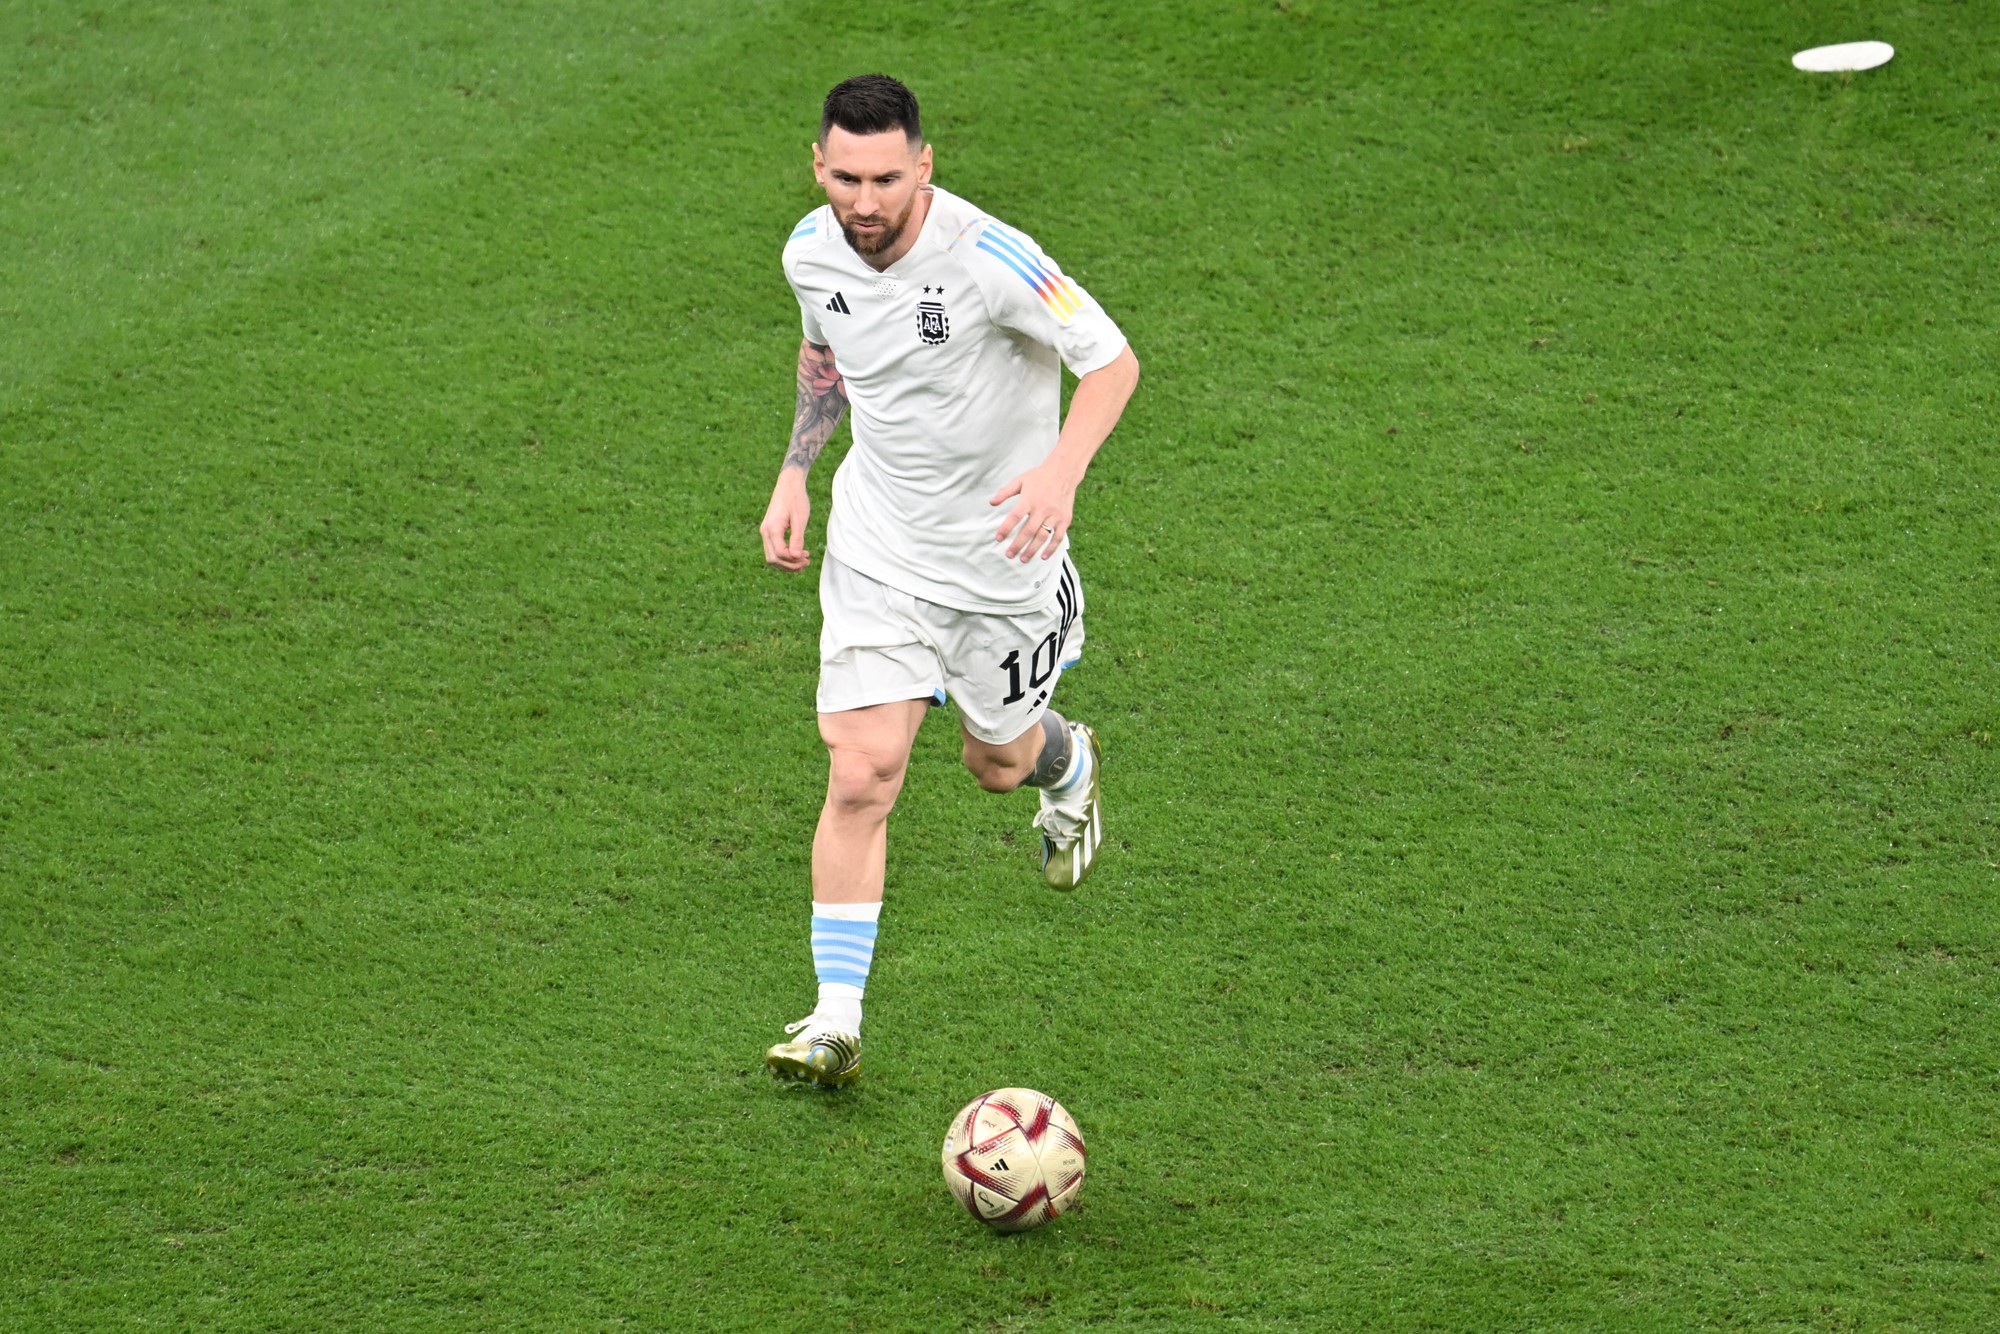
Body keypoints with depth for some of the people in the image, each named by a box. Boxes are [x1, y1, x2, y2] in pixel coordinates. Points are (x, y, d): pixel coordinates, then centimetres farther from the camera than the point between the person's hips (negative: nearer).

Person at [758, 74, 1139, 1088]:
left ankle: (1068, 765, 57)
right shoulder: (812, 251, -9)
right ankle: (836, 1023, -5)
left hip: (1000, 550, -3)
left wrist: (1061, 471, -35)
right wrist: (794, 474, 4)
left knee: (996, 761, 18)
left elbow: (1112, 359, -19)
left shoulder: (989, 259, -27)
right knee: (860, 776, -10)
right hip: (877, 550, 3)